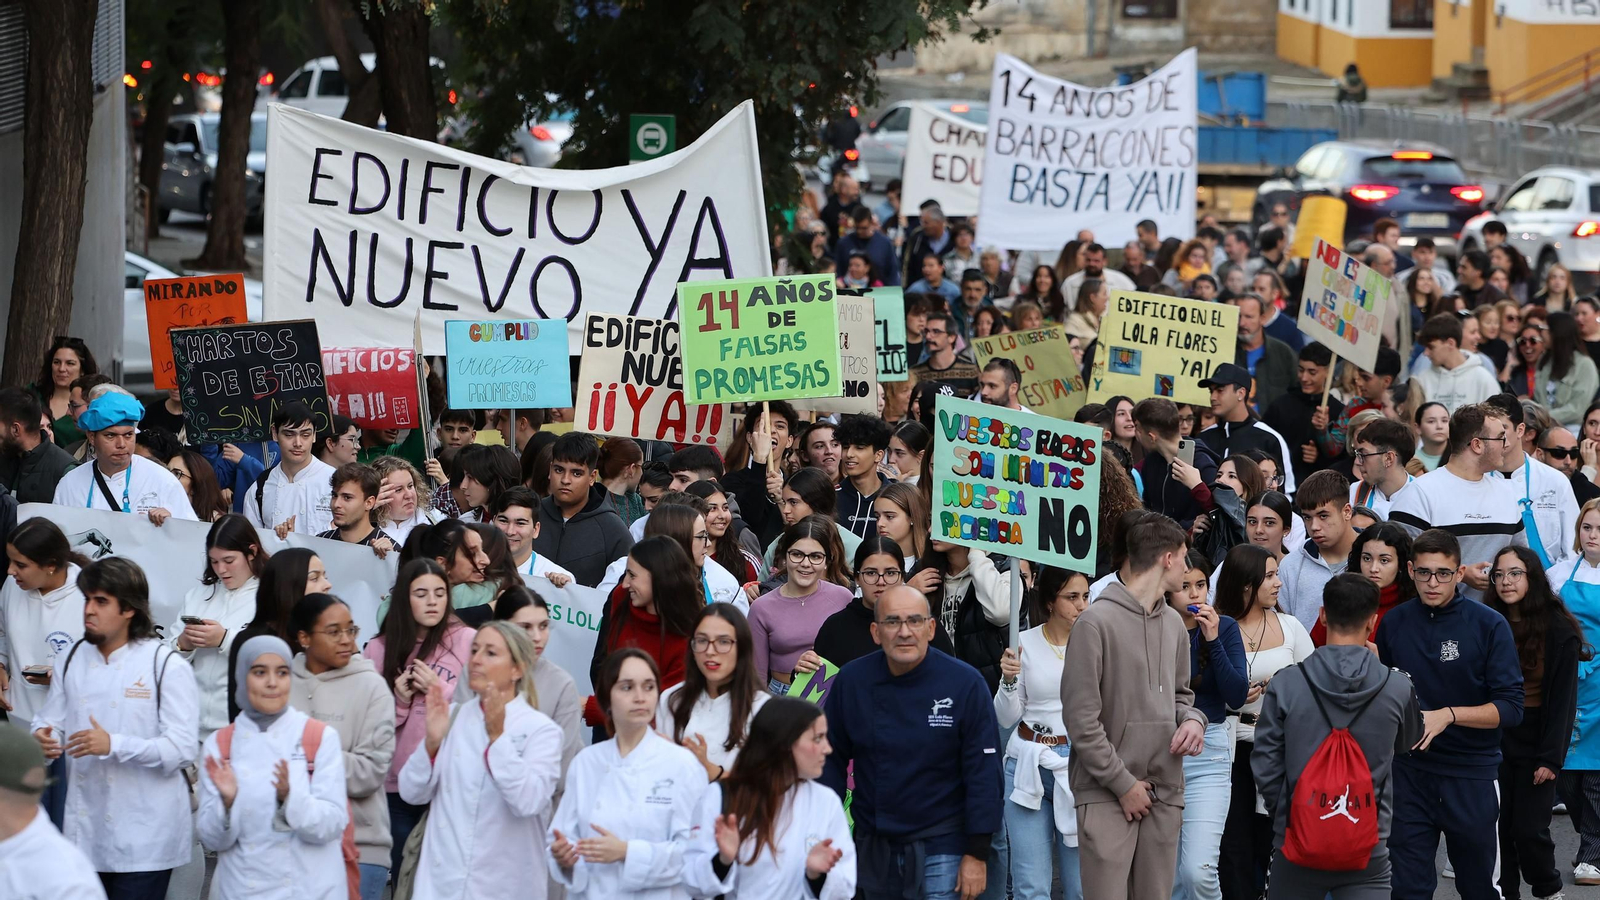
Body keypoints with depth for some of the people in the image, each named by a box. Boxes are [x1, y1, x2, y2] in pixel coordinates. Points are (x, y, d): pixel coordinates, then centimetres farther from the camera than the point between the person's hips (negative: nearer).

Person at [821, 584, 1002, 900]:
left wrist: (978, 853, -10)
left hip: (942, 841, -3)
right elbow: (831, 760, 4)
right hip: (874, 844, 3)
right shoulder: (851, 682, -4)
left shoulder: (964, 684, -11)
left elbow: (983, 772, -9)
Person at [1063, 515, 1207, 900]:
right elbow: (1081, 718, -11)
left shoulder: (1174, 623, 13)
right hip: (1107, 795, -6)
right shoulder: (1097, 622, -10)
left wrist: (1192, 719, 0)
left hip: (1164, 792, 6)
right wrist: (1123, 784, -10)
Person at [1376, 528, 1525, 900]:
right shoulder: (1394, 623, 2)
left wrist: (1448, 715, -22)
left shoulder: (1489, 626, -7)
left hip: (1473, 775, -2)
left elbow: (1509, 708, -11)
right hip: (1409, 773, 2)